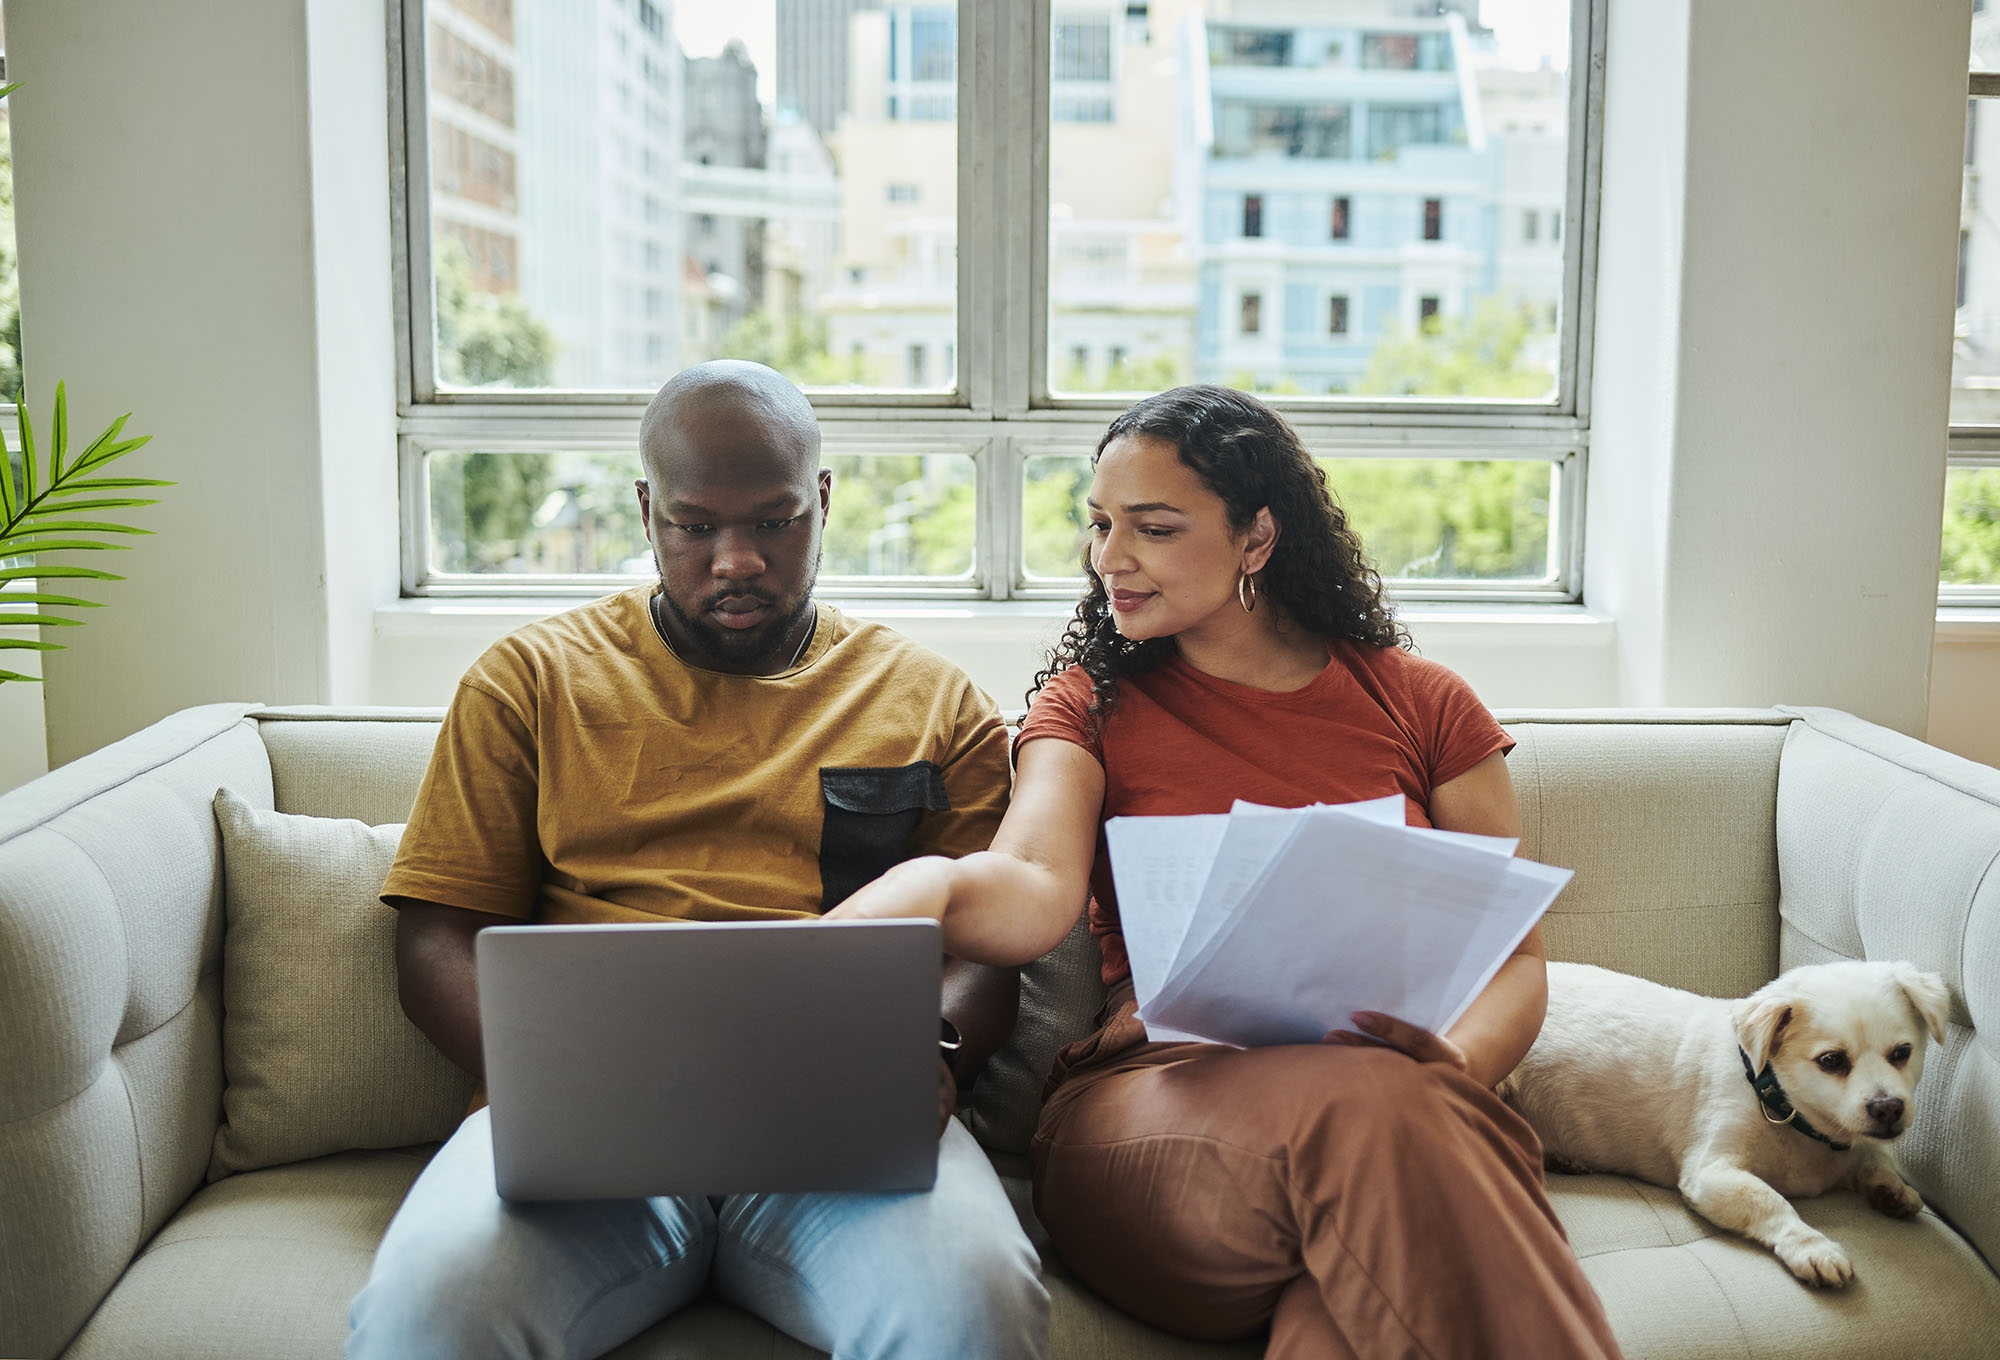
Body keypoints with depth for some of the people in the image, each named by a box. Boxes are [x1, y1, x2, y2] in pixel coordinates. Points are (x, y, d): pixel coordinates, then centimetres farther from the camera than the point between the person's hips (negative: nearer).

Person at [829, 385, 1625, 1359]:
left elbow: (1514, 958, 14)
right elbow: (1034, 890, -7)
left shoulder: (1421, 707, 16)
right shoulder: (1092, 705, 14)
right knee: (1358, 1109, -36)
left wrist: (1443, 1079, -9)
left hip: (1401, 1109, 1)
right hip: (1151, 1091, 0)